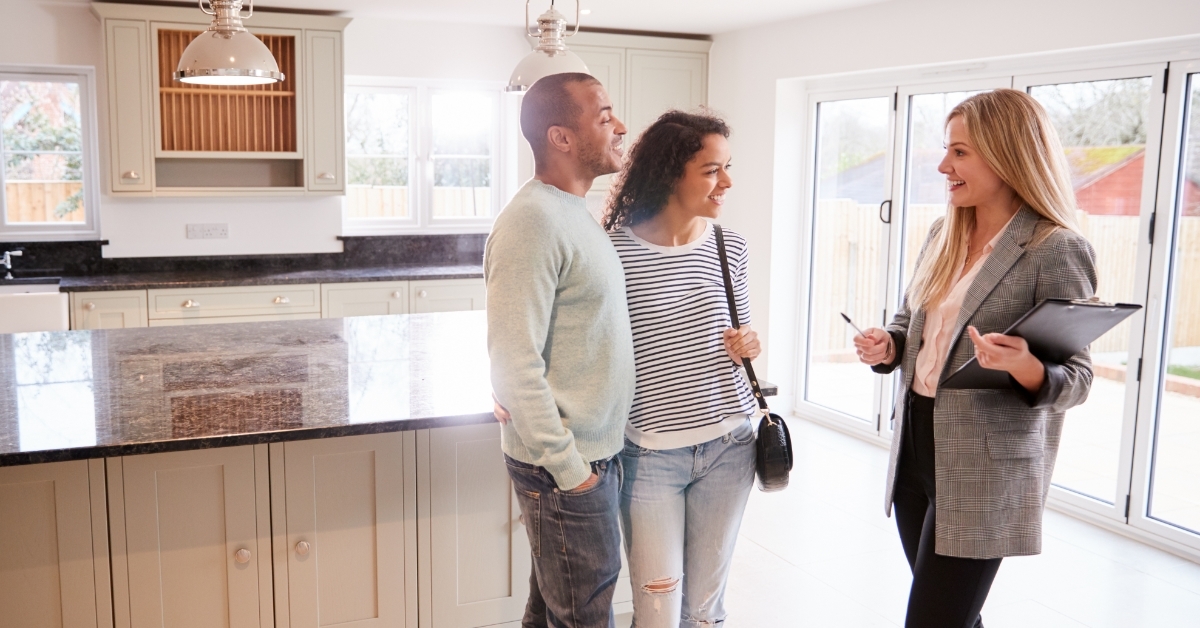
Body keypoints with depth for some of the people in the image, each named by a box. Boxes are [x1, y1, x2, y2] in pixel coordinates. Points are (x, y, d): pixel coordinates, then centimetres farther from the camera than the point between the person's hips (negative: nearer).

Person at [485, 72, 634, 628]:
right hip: (567, 468, -8)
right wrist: (568, 468, -18)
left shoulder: (573, 213, 11)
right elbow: (515, 368, -24)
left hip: (592, 456, 9)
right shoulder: (533, 221, -20)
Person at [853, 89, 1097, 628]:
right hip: (914, 444, 7)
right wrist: (887, 346, -4)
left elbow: (1076, 378, -13)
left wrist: (1025, 367, -34)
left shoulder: (1056, 250, -14)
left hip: (983, 472, -7)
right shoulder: (944, 233, 7)